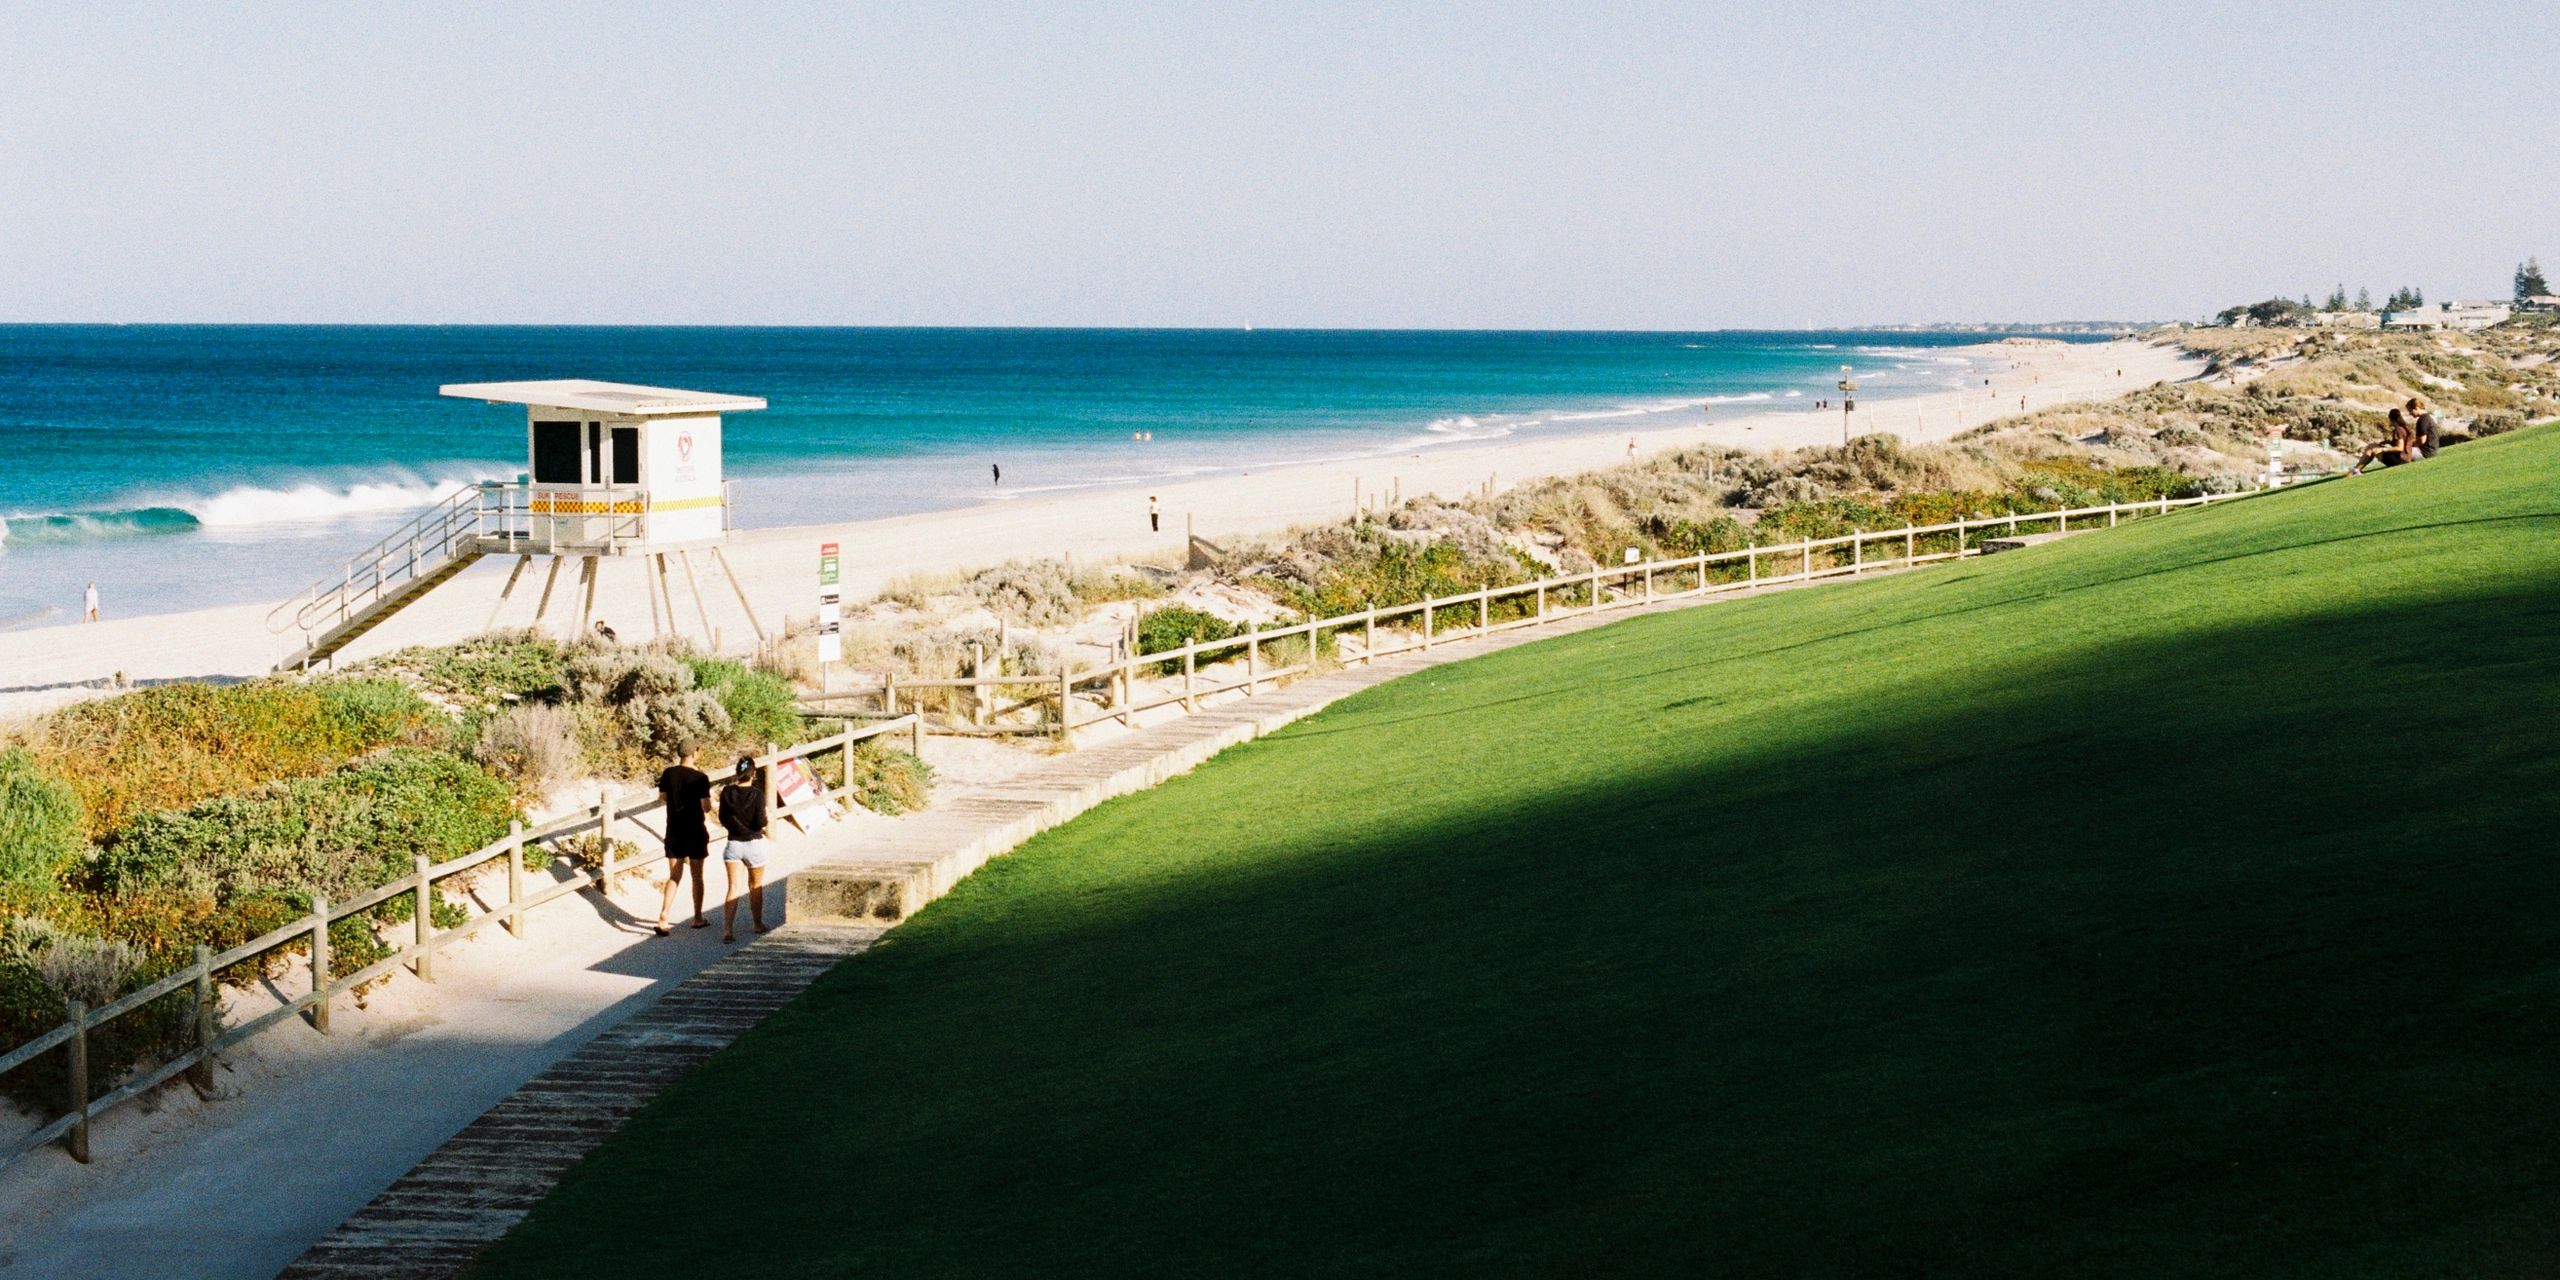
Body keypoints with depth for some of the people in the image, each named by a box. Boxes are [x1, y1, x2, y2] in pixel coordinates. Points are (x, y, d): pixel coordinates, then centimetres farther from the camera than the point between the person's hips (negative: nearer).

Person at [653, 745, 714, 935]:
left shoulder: (669, 773, -3)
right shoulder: (701, 778, -15)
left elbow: (662, 796, 9)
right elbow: (707, 807, -15)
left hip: (674, 832, 3)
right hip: (695, 832, -3)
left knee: (674, 877, 6)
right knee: (697, 876, 13)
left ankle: (663, 919, -10)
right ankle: (698, 919, 22)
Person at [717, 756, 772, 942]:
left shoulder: (727, 792, -5)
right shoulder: (757, 794, -15)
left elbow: (723, 819, 2)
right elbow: (760, 822, -17)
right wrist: (766, 817, 4)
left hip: (733, 843, 2)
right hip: (754, 844, -2)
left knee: (733, 887, -2)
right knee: (755, 886, 18)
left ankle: (728, 929, -17)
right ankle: (758, 924, 33)